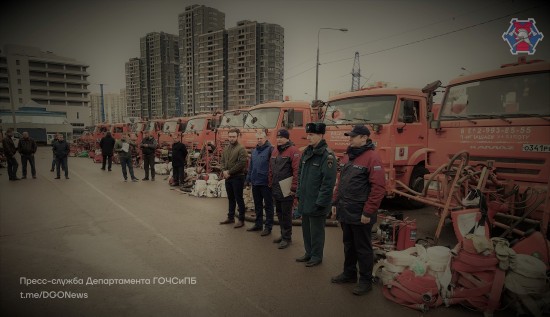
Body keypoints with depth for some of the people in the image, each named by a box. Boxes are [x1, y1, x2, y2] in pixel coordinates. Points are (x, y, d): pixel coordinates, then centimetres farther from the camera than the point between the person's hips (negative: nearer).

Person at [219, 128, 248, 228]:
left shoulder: (241, 148, -11)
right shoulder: (226, 148, 12)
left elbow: (242, 163, -19)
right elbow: (223, 161, 14)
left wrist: (229, 172, -16)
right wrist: (224, 171, -5)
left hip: (237, 177, -7)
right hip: (227, 177, 7)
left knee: (239, 199, 0)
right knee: (231, 198, 17)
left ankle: (241, 220, 10)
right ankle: (230, 217, 28)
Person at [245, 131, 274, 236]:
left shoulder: (270, 149, -9)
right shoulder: (254, 151, 14)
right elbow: (250, 167, 18)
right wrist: (248, 179, 16)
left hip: (266, 183, -7)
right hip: (255, 182, 7)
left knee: (268, 205, 4)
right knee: (257, 205, 17)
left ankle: (268, 227, 13)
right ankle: (258, 224, 30)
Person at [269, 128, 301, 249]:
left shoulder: (293, 151, -13)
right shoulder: (275, 151, 12)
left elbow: (297, 171, -18)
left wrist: (293, 188, -19)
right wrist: (271, 184, 13)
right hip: (276, 190, 8)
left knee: (286, 214, 2)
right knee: (279, 213, 17)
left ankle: (287, 238, 15)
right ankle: (283, 234, 31)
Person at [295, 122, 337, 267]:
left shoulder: (327, 155, -16)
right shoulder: (307, 152, 9)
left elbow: (328, 182, -19)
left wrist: (321, 202, -19)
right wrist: (299, 193, 12)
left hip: (317, 203, -8)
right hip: (305, 201, 8)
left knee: (316, 230, 7)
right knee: (306, 228, 19)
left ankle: (316, 256, 25)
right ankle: (309, 253, 36)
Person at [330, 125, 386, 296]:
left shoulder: (372, 157, -15)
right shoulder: (347, 157, 11)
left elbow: (379, 188, -19)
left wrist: (368, 212, -19)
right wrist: (335, 203, 13)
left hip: (360, 214, -8)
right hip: (345, 212, 8)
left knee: (362, 248, 6)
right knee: (348, 245, 20)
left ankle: (365, 280, 22)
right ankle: (349, 273, 36)